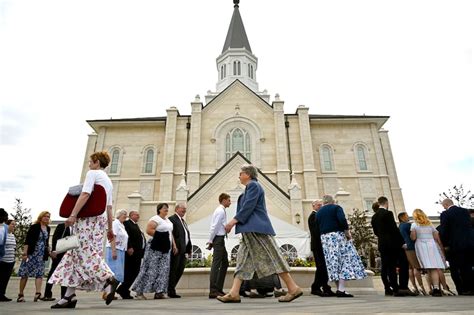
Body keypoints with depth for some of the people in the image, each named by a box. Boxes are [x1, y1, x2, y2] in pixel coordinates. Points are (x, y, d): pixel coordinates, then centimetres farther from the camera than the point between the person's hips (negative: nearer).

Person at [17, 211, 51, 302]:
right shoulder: (34, 227, -7)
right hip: (31, 253, -5)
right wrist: (25, 253, -19)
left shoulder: (48, 228, 11)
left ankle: (38, 293, -12)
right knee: (25, 274, 4)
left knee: (40, 274, -6)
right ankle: (21, 294, 13)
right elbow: (27, 241, -12)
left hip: (41, 254, 5)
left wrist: (49, 252, 20)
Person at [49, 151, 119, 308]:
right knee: (76, 253, 9)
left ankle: (110, 279, -17)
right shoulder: (108, 181, 21)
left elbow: (85, 194, -18)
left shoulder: (92, 173, -2)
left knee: (85, 252, -9)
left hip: (89, 217, -9)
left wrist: (73, 215, -23)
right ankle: (69, 295, 10)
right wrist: (110, 228, 19)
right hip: (101, 218, 9)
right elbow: (109, 207, 18)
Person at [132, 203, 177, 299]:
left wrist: (174, 244, 15)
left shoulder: (167, 220, 19)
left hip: (166, 249, 8)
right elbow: (149, 230, -20)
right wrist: (159, 235, -14)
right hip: (155, 248, -8)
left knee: (164, 270, 4)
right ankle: (139, 291, 8)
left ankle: (159, 292, 9)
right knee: (151, 269, -4)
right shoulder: (155, 219, -8)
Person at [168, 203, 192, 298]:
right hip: (176, 250, -9)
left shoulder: (183, 221, 21)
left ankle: (171, 289, 24)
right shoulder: (172, 219, -7)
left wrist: (189, 248, 14)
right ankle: (171, 291, 10)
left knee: (180, 270, 12)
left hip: (182, 251, 9)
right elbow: (171, 234, -16)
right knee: (173, 270, -1)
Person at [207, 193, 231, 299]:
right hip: (218, 239, -10)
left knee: (225, 263, 14)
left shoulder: (220, 210, 18)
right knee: (216, 264, -8)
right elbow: (214, 227, -18)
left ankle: (219, 289, 20)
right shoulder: (220, 211, -13)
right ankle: (213, 291, -4)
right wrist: (211, 241, -15)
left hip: (220, 239, 10)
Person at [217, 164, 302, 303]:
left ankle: (293, 288, -1)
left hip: (256, 228, -11)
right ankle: (234, 293, 5)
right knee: (243, 259, 5)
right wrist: (235, 222, 20)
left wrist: (234, 220, -17)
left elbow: (248, 207, -18)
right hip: (251, 230, 11)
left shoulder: (253, 185, -8)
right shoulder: (250, 187, 22)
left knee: (272, 258, -8)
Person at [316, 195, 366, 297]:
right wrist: (347, 232, -11)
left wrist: (323, 236, 16)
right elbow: (342, 220, -16)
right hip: (337, 235, -5)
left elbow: (317, 228, 12)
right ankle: (341, 289, -14)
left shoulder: (318, 212, 15)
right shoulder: (336, 207, 1)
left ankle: (339, 289, 10)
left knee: (333, 262, 8)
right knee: (345, 260, -5)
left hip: (324, 238, 5)